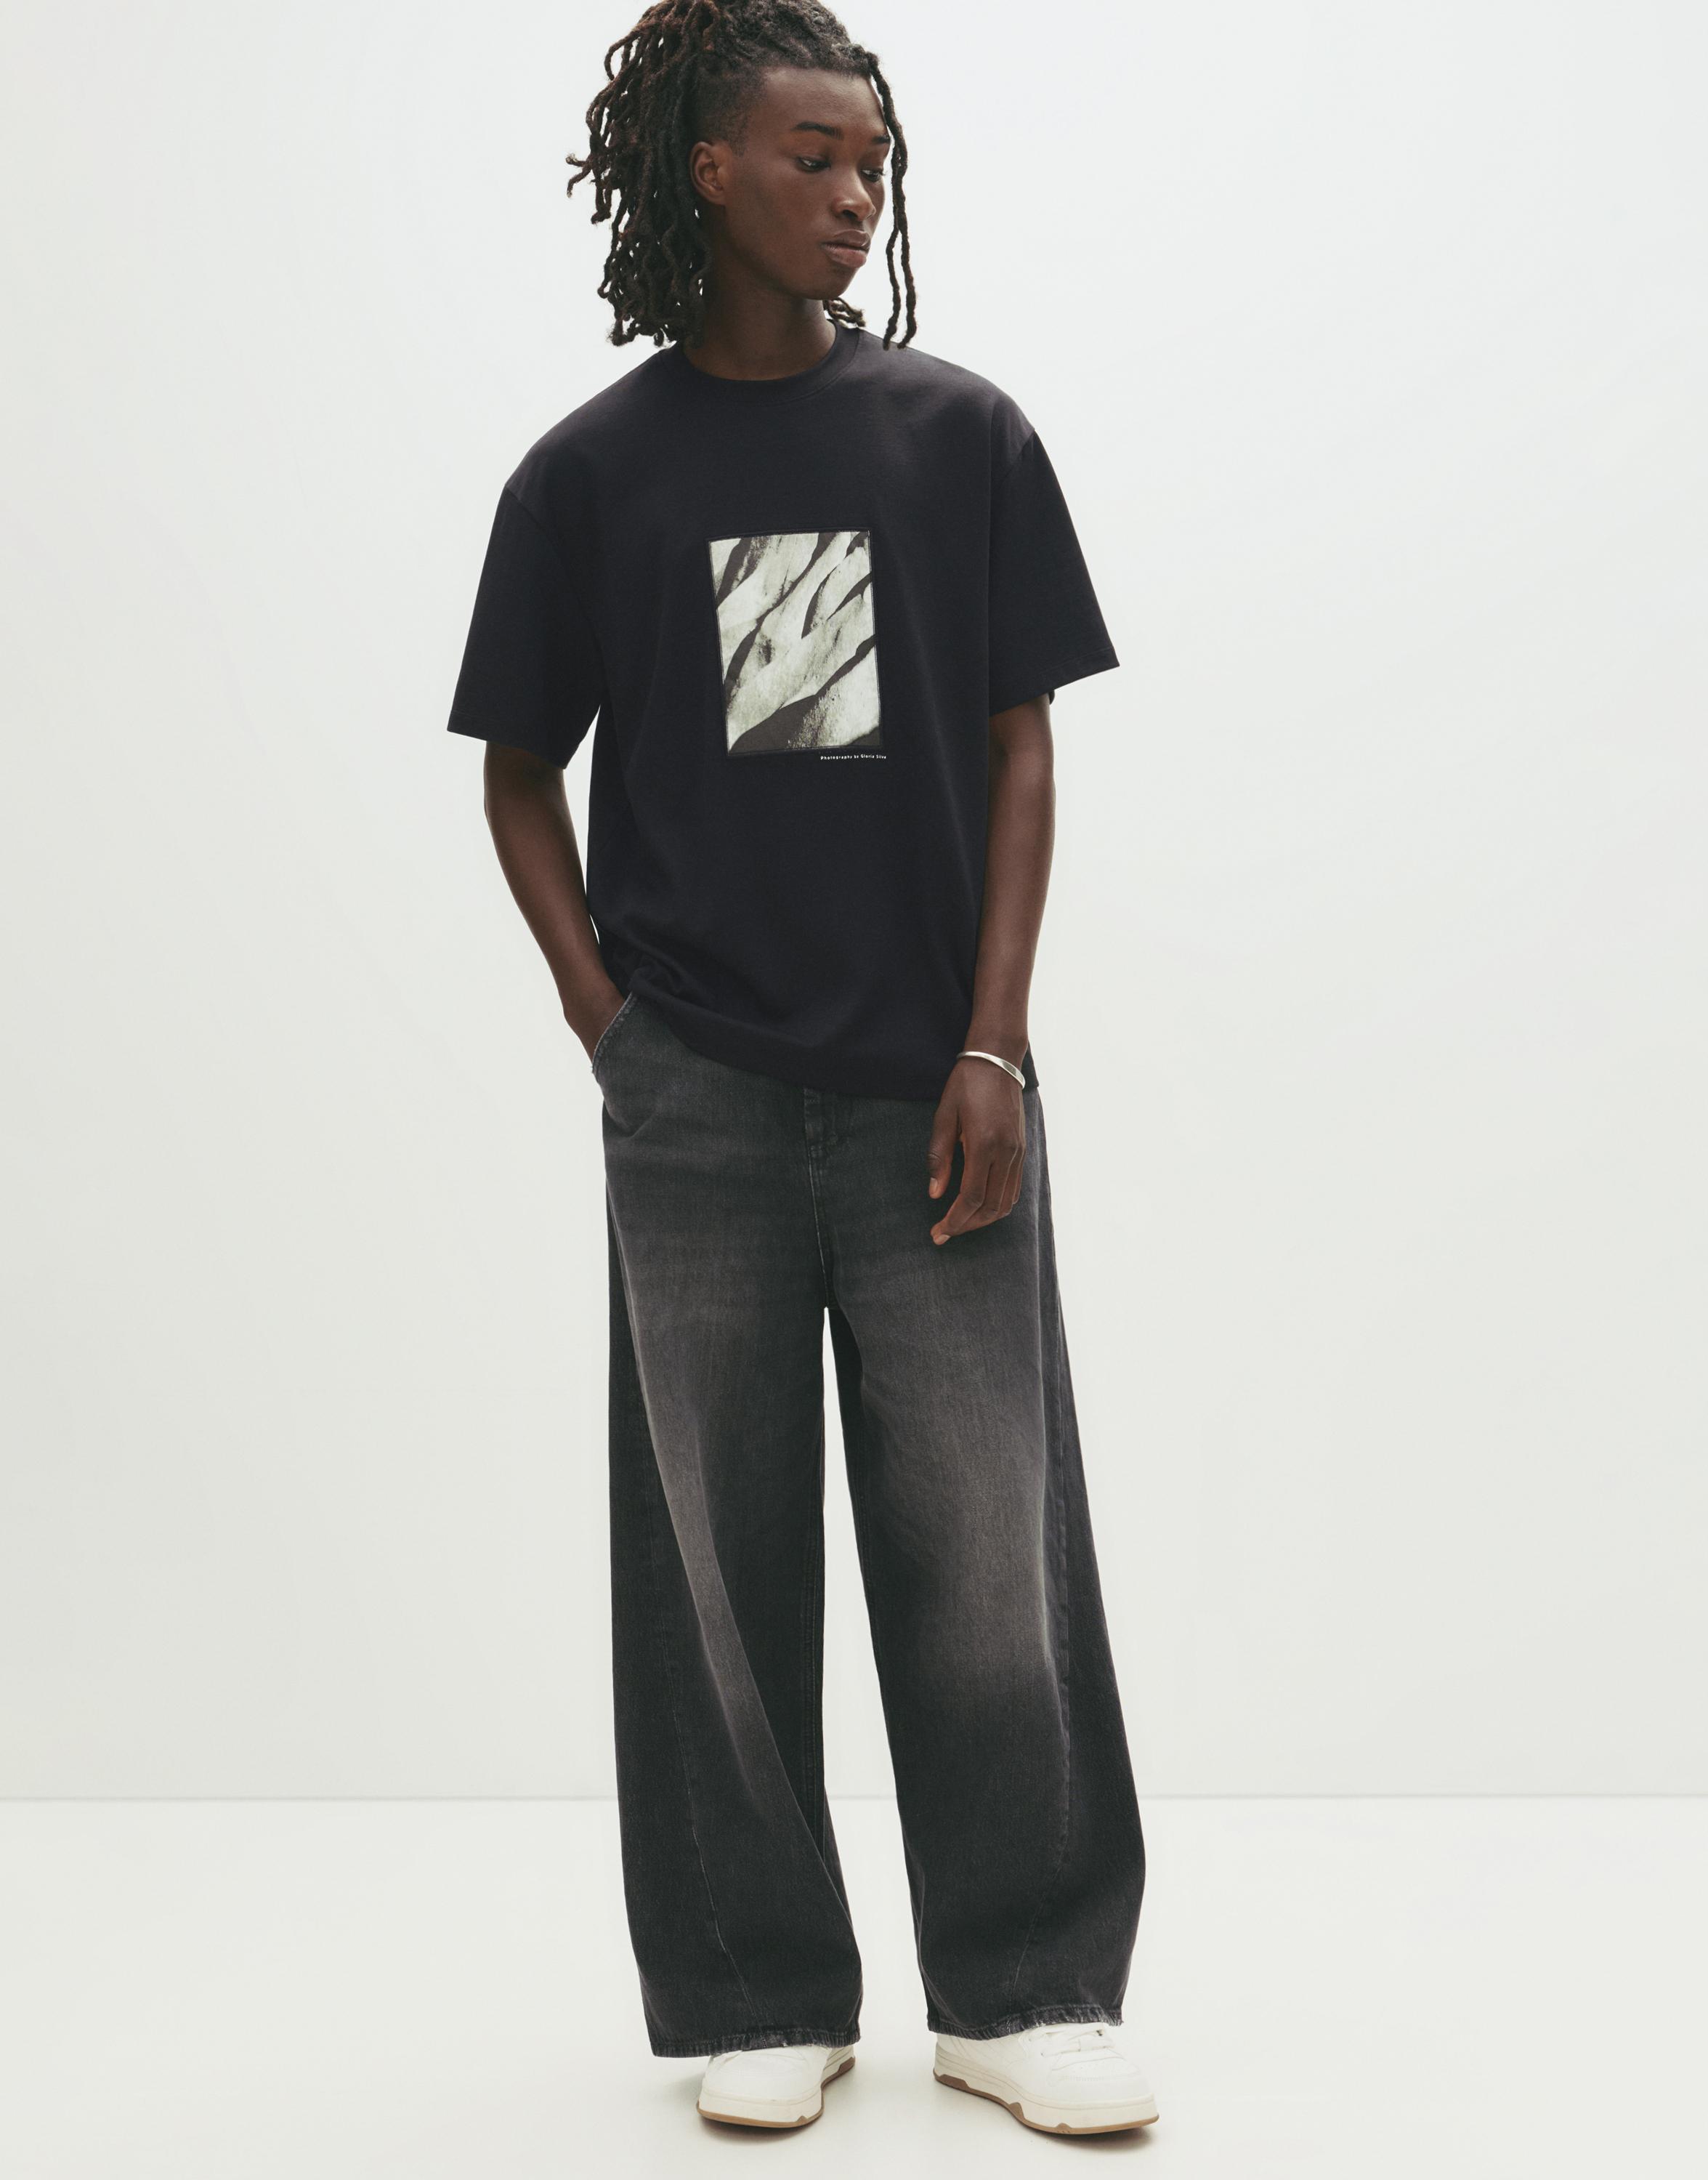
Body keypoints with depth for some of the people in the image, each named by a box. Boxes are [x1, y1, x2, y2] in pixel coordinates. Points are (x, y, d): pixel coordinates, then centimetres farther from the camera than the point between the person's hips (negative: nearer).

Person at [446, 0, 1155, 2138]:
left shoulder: (960, 436, 3)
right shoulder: (590, 474, 3)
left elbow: (1017, 753, 3)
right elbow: (520, 772, 10)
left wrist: (993, 1046, -5)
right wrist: (603, 1016, -1)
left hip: (930, 1082, 0)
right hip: (698, 1099, 0)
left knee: (987, 1549, 3)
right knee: (720, 1556, 7)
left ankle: (1026, 1988, 18)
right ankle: (757, 1998, 21)